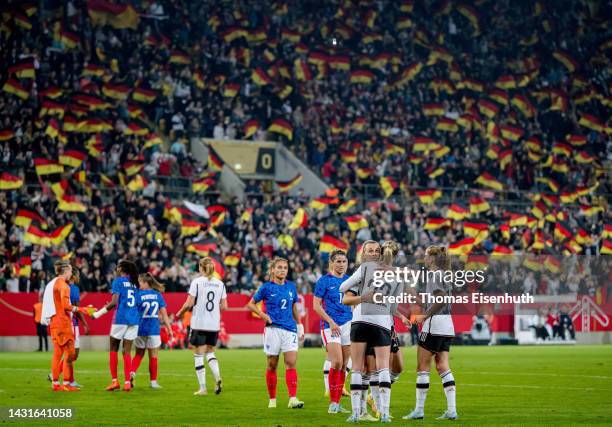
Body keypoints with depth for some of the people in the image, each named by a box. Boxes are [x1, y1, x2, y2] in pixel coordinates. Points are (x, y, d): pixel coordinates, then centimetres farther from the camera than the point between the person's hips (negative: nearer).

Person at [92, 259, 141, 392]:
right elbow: (138, 303, 14)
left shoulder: (118, 281, -5)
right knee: (127, 351, 6)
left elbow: (114, 302, -14)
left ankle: (115, 381, 4)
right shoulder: (134, 283, 12)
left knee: (113, 349, 8)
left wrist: (99, 313, -6)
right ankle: (127, 382, -1)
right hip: (134, 319, 5)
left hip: (120, 318, -5)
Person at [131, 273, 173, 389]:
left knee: (139, 354, 15)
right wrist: (169, 329, 8)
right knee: (153, 357, 8)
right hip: (154, 329, 0)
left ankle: (132, 372, -6)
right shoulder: (158, 295, 2)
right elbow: (164, 314, 2)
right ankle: (153, 381, 10)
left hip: (140, 329, 0)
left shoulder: (138, 295, -5)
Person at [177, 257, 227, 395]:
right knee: (210, 351, 19)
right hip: (214, 324, 4)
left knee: (199, 354, 3)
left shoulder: (197, 282, -8)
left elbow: (189, 303, -11)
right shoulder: (220, 284, 5)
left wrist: (180, 313, 6)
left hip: (199, 324, -4)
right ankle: (217, 376, -6)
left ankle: (202, 388, 2)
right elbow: (224, 306, 5)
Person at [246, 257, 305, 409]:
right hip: (273, 328, -2)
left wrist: (299, 325, 18)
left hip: (290, 329, 2)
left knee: (291, 363, -10)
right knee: (272, 365, 5)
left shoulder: (291, 286, 9)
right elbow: (251, 304, 6)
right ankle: (272, 399, 16)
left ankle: (293, 399, -16)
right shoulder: (267, 287, -1)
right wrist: (263, 315, -9)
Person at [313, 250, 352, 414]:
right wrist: (331, 322, -14)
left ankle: (337, 403, 11)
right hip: (330, 326, -5)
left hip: (348, 325, 5)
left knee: (343, 365, 4)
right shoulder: (324, 281, -3)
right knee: (337, 362, -16)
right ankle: (332, 402, -6)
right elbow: (316, 305, -6)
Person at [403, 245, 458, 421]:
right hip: (447, 327, 9)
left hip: (435, 323, -9)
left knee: (422, 367, -2)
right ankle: (451, 410, 0)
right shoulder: (442, 274, 16)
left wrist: (425, 316, -18)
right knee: (443, 367, 6)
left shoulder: (435, 275, -12)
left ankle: (419, 410, 0)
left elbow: (441, 300, -23)